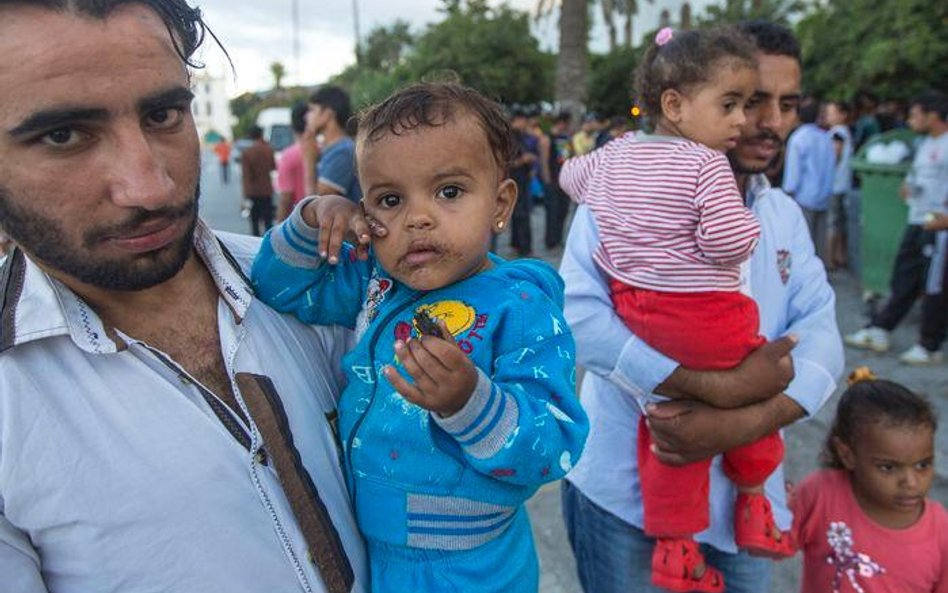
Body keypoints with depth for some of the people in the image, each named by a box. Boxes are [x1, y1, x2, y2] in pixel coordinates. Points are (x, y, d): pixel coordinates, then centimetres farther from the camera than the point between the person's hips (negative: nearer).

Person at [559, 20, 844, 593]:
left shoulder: (785, 215, 7)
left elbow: (821, 335, -4)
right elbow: (576, 312, -25)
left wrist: (744, 421, -22)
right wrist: (722, 386, -27)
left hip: (743, 493, 6)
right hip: (627, 492, -5)